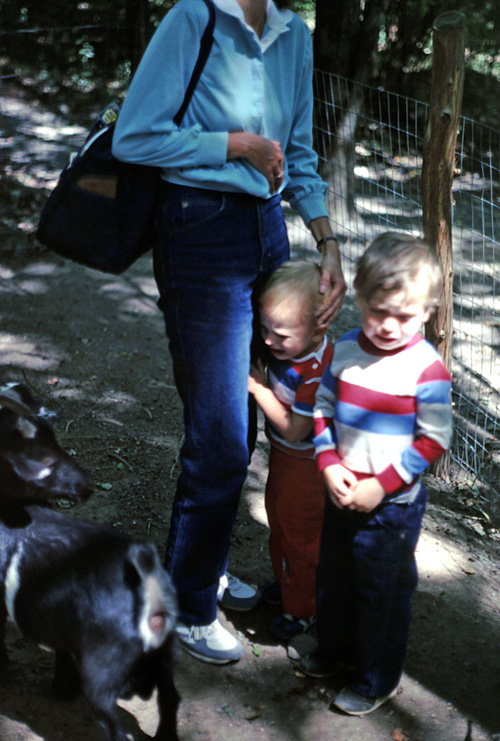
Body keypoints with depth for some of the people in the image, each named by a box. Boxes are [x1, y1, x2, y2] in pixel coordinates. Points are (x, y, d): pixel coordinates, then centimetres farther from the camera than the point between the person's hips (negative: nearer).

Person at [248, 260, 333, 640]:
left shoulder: (316, 372, -36)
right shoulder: (288, 345, -11)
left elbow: (293, 429, -30)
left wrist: (258, 387, -27)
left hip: (305, 466, -9)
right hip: (282, 456, 9)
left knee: (301, 536, 11)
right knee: (278, 521, 27)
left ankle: (303, 610, 31)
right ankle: (284, 581, 51)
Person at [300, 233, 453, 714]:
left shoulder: (425, 367, -19)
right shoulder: (346, 350, -4)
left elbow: (433, 440, -16)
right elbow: (322, 410, 3)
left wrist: (380, 485, -19)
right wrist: (329, 466, -11)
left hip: (393, 504, -6)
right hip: (341, 494, 6)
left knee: (383, 590, 9)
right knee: (333, 576, 23)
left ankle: (377, 680, 29)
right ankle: (336, 649, 47)